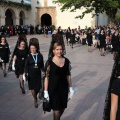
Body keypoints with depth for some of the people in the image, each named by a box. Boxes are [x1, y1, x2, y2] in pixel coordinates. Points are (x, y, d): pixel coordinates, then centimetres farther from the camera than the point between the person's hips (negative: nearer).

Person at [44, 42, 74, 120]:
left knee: (62, 108, 14)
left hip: (64, 88, 4)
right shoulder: (49, 62, -12)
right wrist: (46, 91, -10)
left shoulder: (66, 61, -1)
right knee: (56, 110, 1)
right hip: (53, 89, -4)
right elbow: (46, 77, -9)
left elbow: (68, 75, 7)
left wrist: (71, 88, 6)